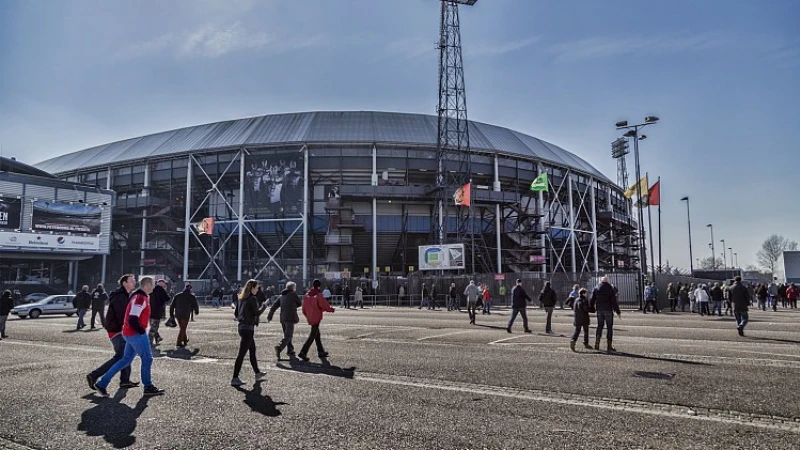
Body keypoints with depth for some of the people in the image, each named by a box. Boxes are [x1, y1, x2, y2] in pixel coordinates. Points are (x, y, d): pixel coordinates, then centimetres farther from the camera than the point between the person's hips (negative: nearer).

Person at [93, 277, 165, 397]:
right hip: (136, 334, -10)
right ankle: (148, 388, 10)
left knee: (126, 360, 14)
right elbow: (132, 319, -25)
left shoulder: (140, 297, 14)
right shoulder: (140, 298, -18)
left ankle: (102, 383, 17)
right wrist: (142, 331, -14)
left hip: (130, 333, 10)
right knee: (147, 359, 0)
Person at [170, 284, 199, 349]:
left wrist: (171, 314, 13)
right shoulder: (191, 296, 1)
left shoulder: (177, 296, 12)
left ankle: (185, 340, 33)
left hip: (177, 314, 5)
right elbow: (195, 305, 7)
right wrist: (196, 311, 26)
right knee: (183, 328, -2)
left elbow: (172, 306, 9)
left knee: (182, 328, 20)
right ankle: (178, 343, -9)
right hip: (185, 315, -4)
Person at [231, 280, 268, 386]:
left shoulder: (240, 298, 11)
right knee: (241, 353, -5)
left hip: (242, 326, 9)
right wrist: (264, 306, 1)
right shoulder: (252, 299, -14)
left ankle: (257, 374, 31)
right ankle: (235, 378, -1)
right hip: (248, 328, -9)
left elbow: (236, 313, 15)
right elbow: (257, 313, -15)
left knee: (252, 351, 20)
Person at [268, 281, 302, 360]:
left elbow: (274, 306, 10)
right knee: (288, 336, -10)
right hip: (290, 318, -7)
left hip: (282, 318, 7)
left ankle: (290, 351, 22)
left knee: (287, 334, 18)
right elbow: (300, 303, 7)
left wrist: (269, 316, 12)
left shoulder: (282, 296, 15)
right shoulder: (293, 294, -3)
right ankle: (279, 347, -29)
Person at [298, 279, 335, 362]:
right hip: (316, 318, -7)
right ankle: (303, 353, -9)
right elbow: (326, 307, -12)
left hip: (310, 318, 7)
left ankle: (321, 352, 28)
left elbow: (304, 309, 9)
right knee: (312, 336, -3)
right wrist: (333, 309, 7)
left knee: (317, 334, 19)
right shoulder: (319, 296, -16)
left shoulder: (306, 295, 3)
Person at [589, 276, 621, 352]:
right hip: (608, 310, -4)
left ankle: (597, 344, 7)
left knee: (599, 326, 13)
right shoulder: (610, 289, -4)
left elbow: (592, 300, 7)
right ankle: (609, 346, 3)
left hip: (599, 310, 4)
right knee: (609, 327, 3)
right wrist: (618, 312, -4)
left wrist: (592, 309, 16)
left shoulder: (596, 289, 7)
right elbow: (614, 301, -8)